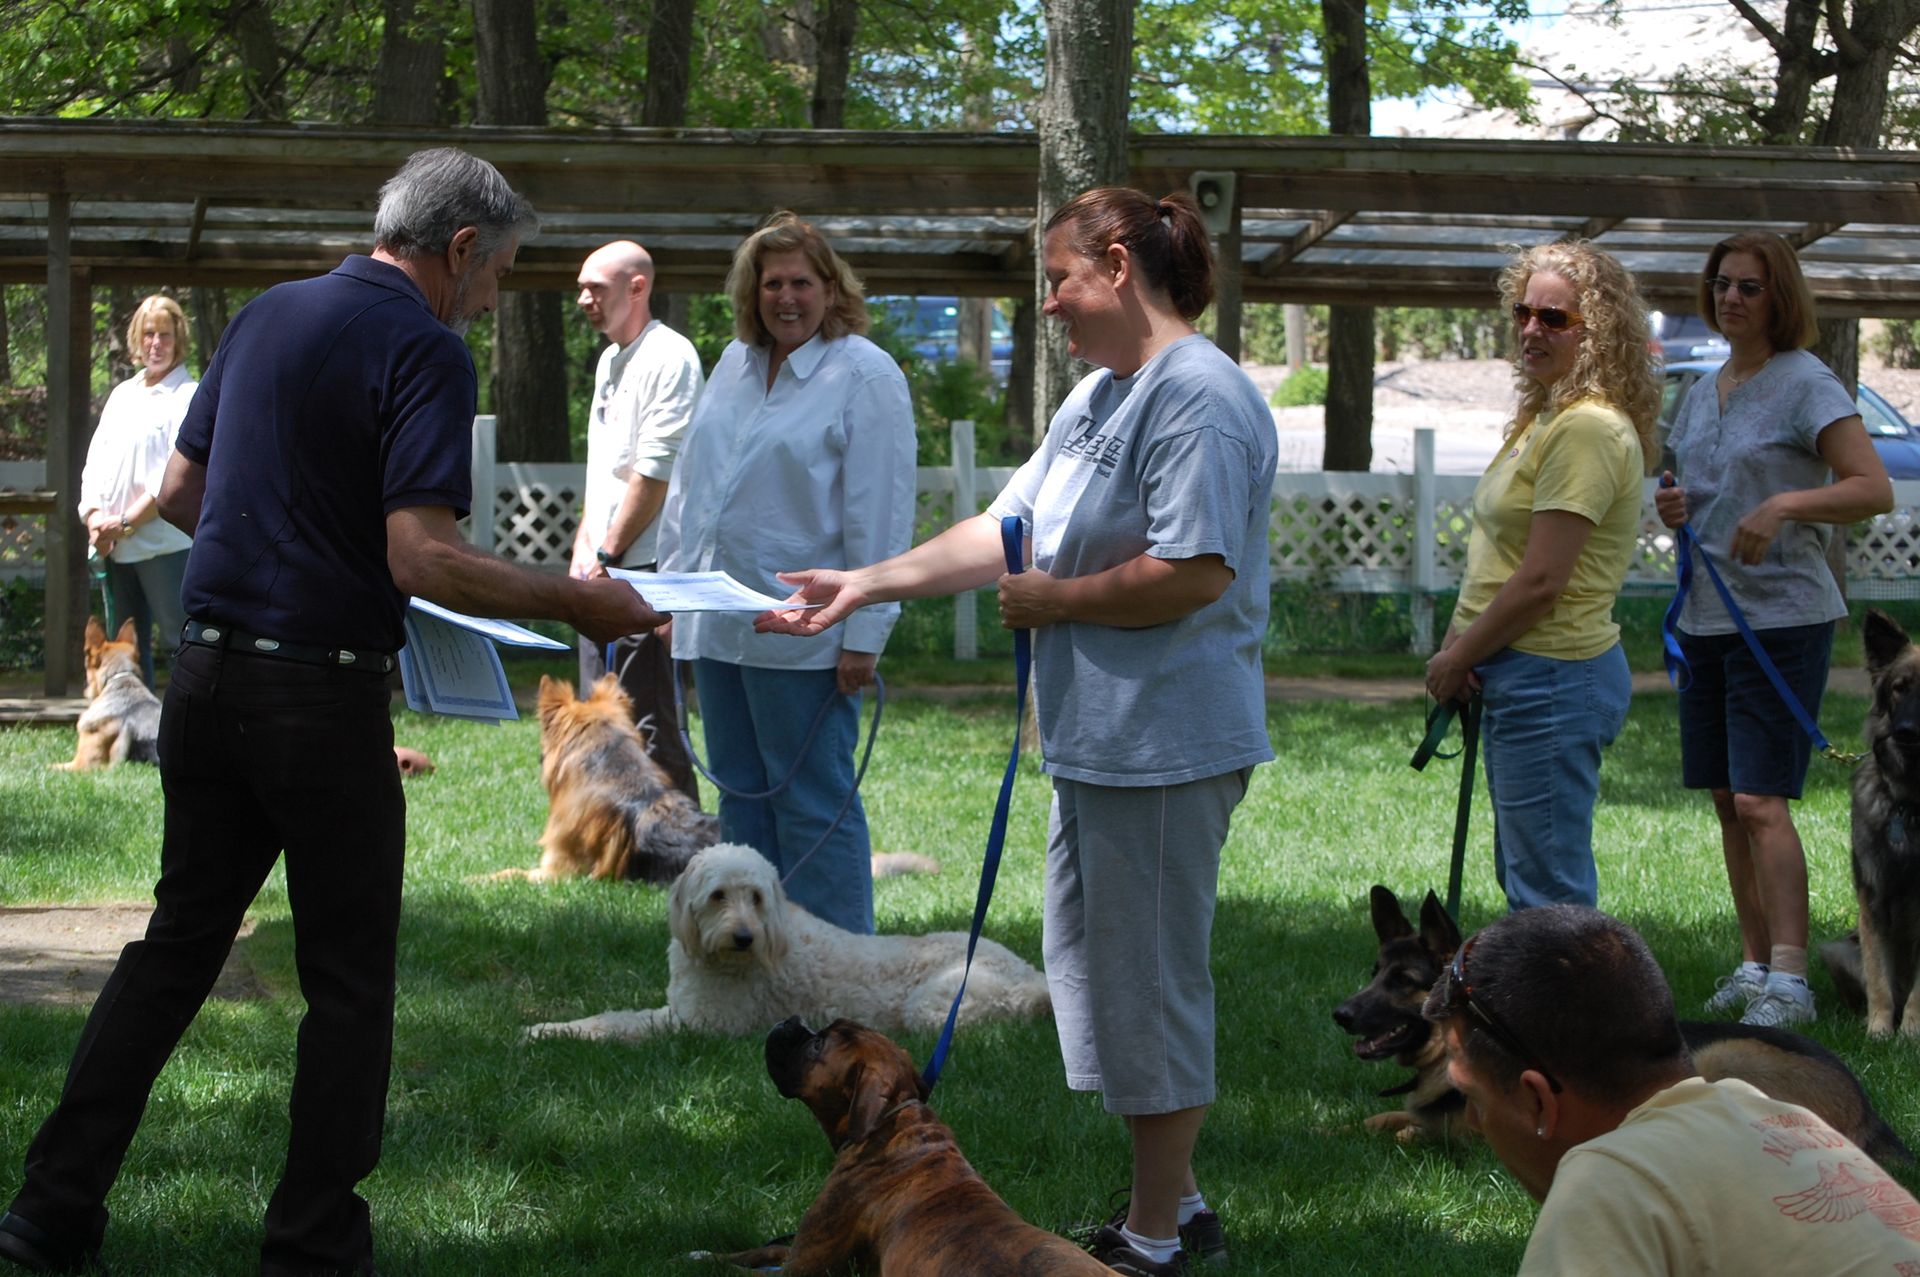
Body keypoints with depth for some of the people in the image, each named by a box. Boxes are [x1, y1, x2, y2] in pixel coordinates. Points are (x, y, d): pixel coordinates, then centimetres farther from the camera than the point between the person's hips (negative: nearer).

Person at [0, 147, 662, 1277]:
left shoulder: (266, 316, 12)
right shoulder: (425, 350, -12)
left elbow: (180, 490, 19)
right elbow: (422, 558, -22)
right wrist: (575, 603, -15)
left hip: (208, 675, 7)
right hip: (323, 695, -7)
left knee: (177, 945, 15)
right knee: (349, 981, 5)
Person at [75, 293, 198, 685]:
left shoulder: (189, 396, -4)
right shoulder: (122, 395, 19)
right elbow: (96, 460, 15)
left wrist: (126, 522, -13)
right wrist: (94, 515, -3)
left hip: (164, 544, -7)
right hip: (115, 548, 7)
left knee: (180, 636, -10)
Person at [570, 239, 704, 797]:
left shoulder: (669, 357, -11)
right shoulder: (610, 360, 18)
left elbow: (656, 471, -16)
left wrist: (608, 552, -12)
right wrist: (584, 546, 10)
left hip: (645, 568, -9)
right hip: (602, 569, 10)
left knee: (648, 721, -9)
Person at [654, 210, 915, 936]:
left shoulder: (865, 376, -8)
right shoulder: (734, 364, 14)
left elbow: (879, 517, -12)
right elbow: (690, 481, 21)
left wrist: (864, 633, -16)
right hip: (718, 624, 7)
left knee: (813, 806, -4)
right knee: (741, 796, 12)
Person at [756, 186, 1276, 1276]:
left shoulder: (1199, 397, -17)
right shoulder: (1097, 396, 16)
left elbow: (1194, 572, -26)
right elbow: (1005, 529, 19)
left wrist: (1054, 599, -13)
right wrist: (865, 587, 14)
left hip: (1165, 746, -11)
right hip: (1096, 739, 11)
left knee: (1151, 978, -2)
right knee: (1095, 968, 17)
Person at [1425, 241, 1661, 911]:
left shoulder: (1588, 428, -17)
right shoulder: (1545, 415, 15)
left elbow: (1541, 581, -20)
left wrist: (1458, 657, -9)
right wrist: (1459, 644, 4)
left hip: (1552, 678, -11)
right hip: (1521, 676, 11)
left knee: (1548, 894, -8)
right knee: (1525, 877, 16)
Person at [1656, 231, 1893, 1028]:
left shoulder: (1805, 384, -8)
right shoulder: (1704, 393, 15)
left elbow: (1875, 489, -15)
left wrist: (1785, 504, -28)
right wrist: (1672, 507, 4)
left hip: (1783, 613, -8)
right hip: (1707, 614, 8)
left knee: (1761, 801, -14)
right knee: (1727, 801, 9)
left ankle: (1789, 979, -14)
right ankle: (1753, 963, 17)